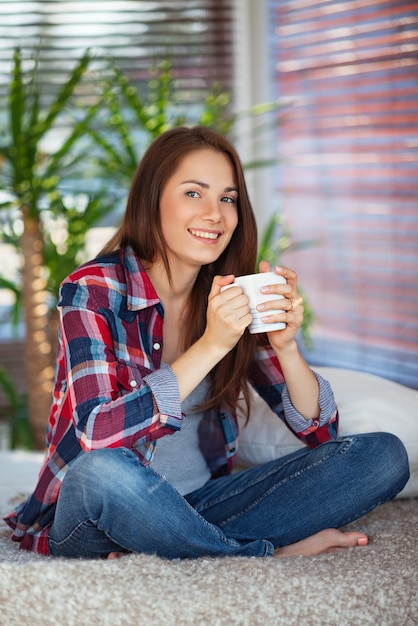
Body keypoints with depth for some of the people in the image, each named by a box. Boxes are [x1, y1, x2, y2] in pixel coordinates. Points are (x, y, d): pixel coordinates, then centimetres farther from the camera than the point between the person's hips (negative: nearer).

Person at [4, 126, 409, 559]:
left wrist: (285, 345, -19)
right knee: (101, 472, -40)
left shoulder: (231, 297, 2)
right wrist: (210, 345, -30)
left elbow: (320, 432, 0)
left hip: (198, 506, 6)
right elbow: (98, 437, -26)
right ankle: (274, 552, -17)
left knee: (383, 455, -8)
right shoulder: (92, 290, -12)